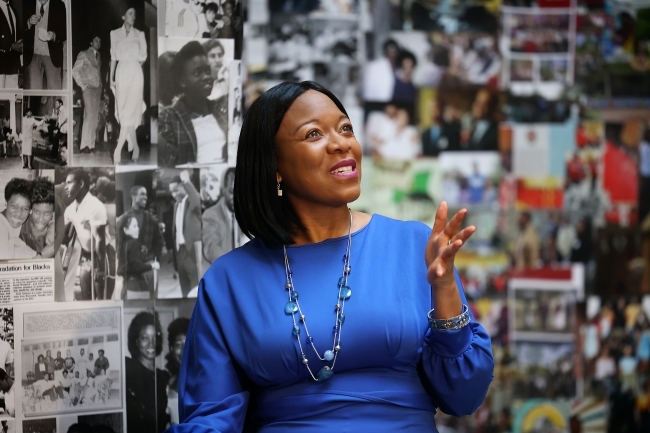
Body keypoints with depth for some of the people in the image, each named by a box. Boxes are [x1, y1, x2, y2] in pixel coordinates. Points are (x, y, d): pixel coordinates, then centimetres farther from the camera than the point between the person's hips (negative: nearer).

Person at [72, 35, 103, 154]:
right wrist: (82, 85, -7)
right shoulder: (84, 54, 2)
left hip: (97, 89, 6)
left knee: (95, 118, 1)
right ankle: (84, 145, -18)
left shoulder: (98, 56, 20)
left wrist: (101, 87, 7)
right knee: (89, 116, -16)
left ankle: (91, 144, 2)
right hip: (88, 89, -6)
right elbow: (75, 71, -2)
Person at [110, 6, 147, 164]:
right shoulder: (115, 34, 9)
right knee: (124, 111, -2)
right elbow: (113, 57, 8)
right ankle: (134, 147, 6)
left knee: (129, 111, -11)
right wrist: (111, 78, 4)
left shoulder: (139, 35, 7)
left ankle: (118, 148, -14)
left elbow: (143, 57, 11)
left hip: (135, 74, -1)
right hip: (121, 74, 2)